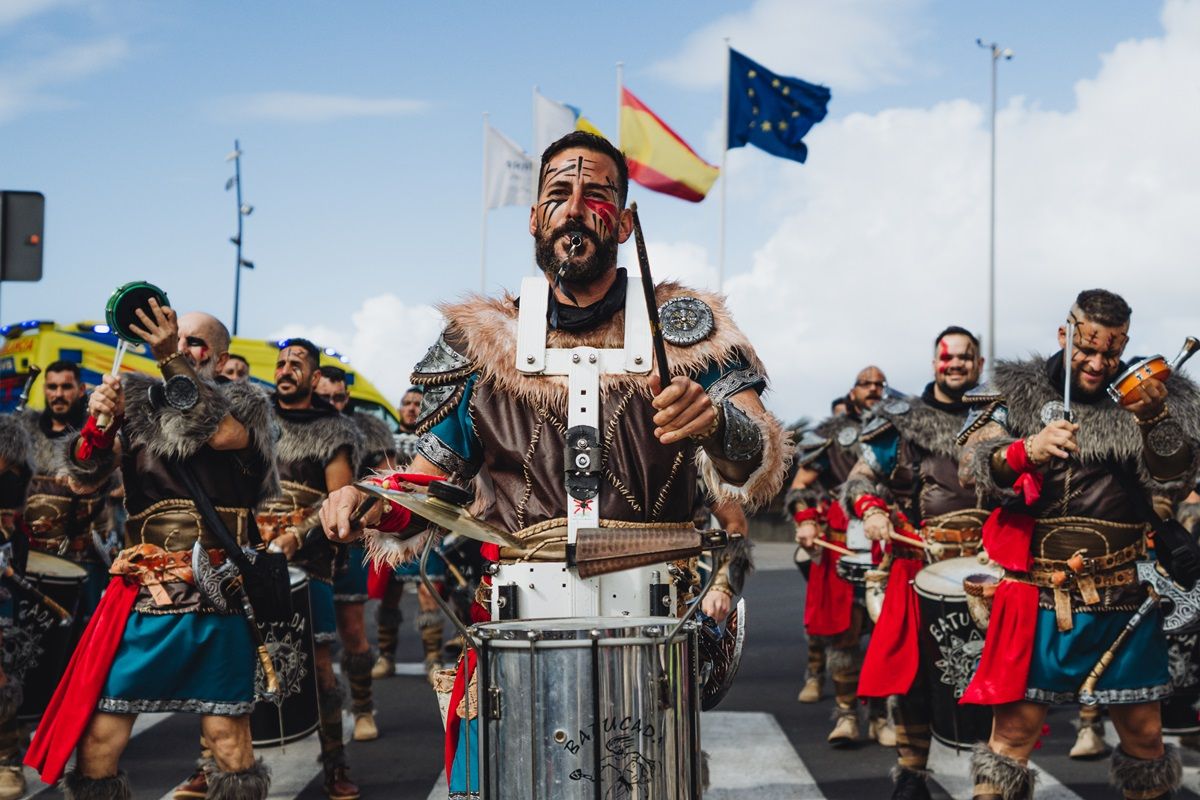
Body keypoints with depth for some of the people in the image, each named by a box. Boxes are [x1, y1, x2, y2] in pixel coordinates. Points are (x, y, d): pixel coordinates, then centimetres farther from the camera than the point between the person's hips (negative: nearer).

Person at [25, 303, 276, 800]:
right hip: (142, 598, 2)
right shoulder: (137, 398, 9)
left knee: (230, 749, 2)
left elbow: (221, 433, -18)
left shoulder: (243, 403, 5)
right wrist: (99, 422, -16)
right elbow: (84, 477, 3)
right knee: (96, 747, -2)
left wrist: (173, 360, -22)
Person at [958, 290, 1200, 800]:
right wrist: (1025, 451, -28)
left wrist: (1156, 418, -23)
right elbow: (971, 467, -8)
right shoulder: (1017, 393, 2)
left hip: (1124, 604, 2)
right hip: (1037, 598, -1)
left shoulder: (1148, 396, 4)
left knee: (1143, 734, 10)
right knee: (1014, 730, -3)